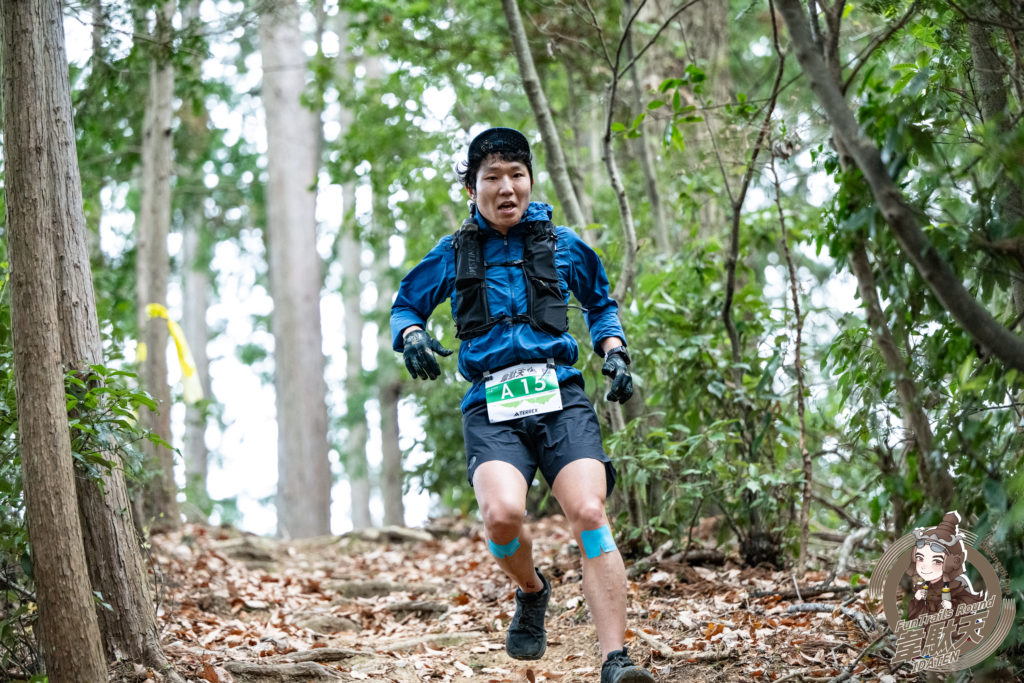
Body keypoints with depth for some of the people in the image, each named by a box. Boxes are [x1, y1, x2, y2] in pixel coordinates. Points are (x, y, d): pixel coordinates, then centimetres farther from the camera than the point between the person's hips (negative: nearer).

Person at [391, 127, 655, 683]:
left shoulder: (561, 245, 13)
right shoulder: (452, 255, 12)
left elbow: (601, 303, 29)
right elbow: (405, 305, 24)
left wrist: (614, 353, 13)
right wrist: (411, 335, 1)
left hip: (559, 397, 0)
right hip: (490, 407, 0)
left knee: (589, 514, -21)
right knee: (502, 513, -27)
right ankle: (532, 592, 7)